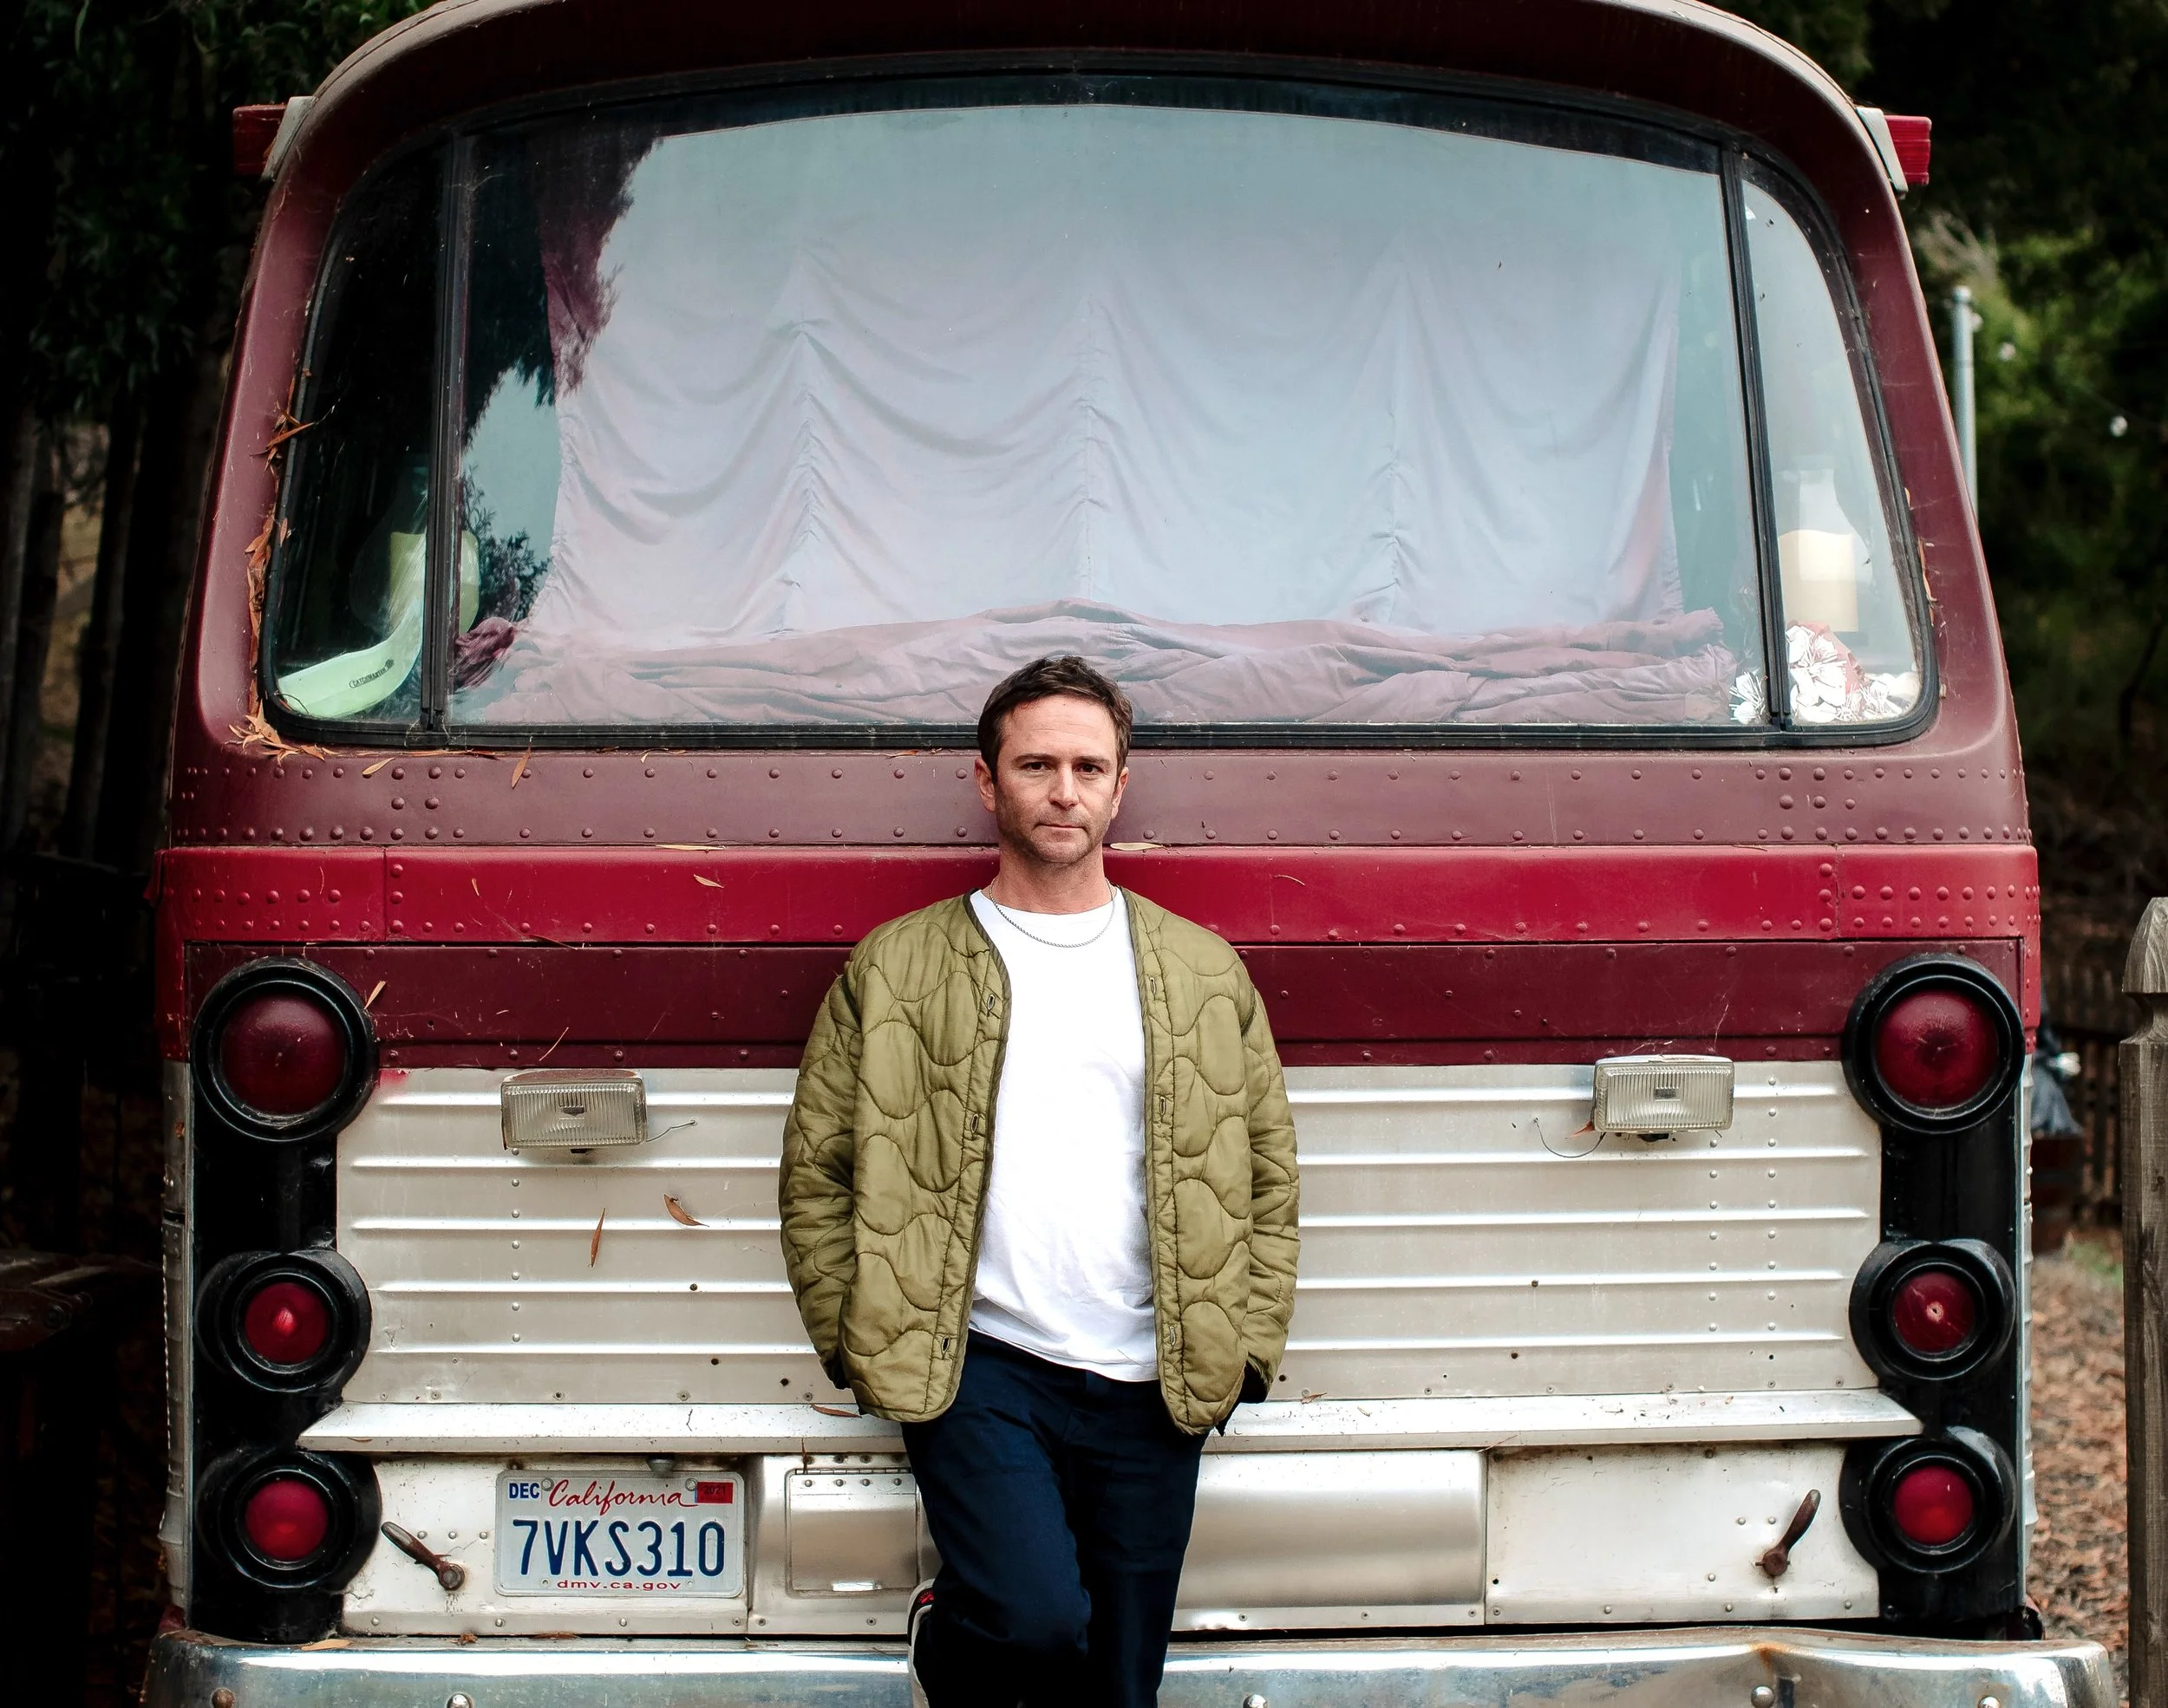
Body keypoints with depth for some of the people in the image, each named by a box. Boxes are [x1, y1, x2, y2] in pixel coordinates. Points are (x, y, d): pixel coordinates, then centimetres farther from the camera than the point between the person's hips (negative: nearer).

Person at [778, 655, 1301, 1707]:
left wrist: (1249, 1343, 3)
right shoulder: (897, 969, 5)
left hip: (1149, 1392, 3)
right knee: (1037, 1618, -23)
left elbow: (1267, 1173, 13)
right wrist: (854, 1340, -2)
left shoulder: (1203, 975, 11)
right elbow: (817, 1168, 5)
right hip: (977, 1374, -3)